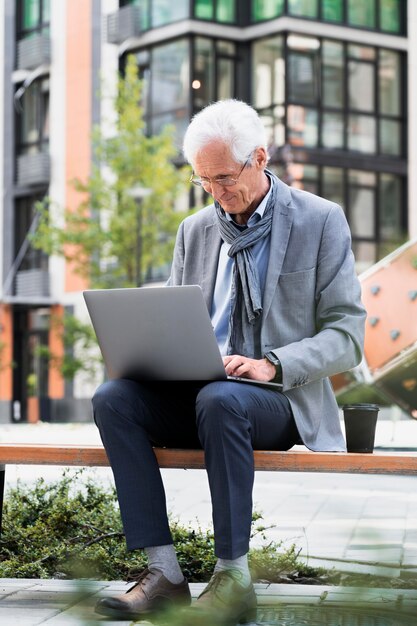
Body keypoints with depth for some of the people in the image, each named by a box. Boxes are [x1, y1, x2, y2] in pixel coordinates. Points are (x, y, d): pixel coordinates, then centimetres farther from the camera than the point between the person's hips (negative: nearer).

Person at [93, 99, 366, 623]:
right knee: (113, 398, -23)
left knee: (219, 400, -37)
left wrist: (272, 365, -22)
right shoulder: (194, 231, 15)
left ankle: (233, 577, -27)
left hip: (282, 399, -5)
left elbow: (346, 335, -6)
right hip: (196, 395, 5)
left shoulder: (321, 221, 0)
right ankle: (164, 574, -23)